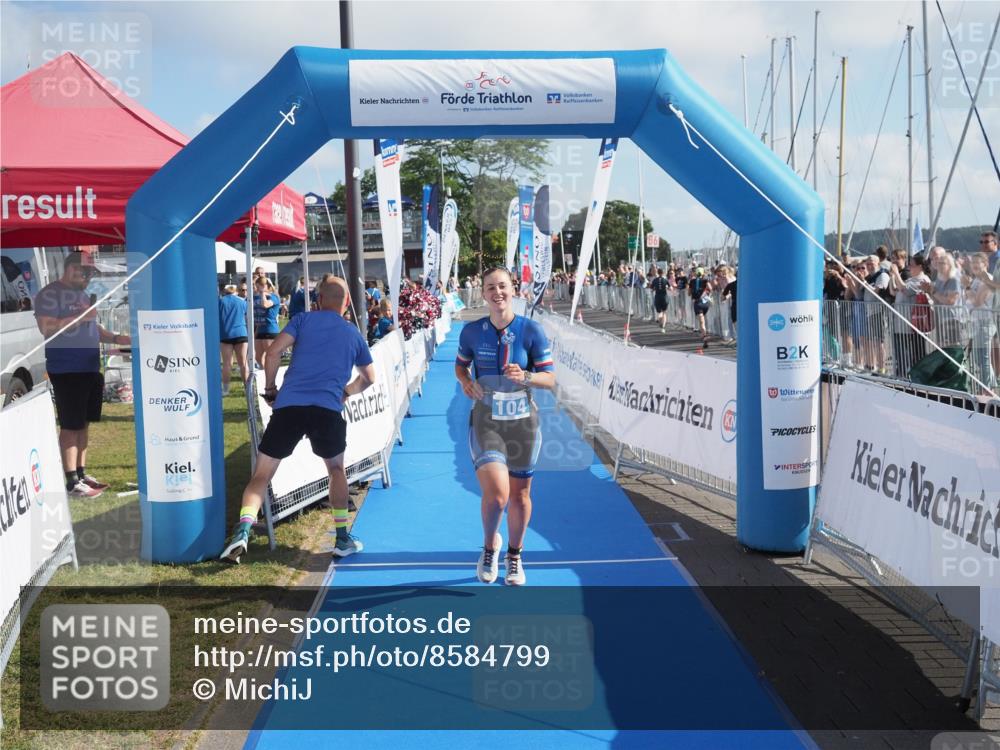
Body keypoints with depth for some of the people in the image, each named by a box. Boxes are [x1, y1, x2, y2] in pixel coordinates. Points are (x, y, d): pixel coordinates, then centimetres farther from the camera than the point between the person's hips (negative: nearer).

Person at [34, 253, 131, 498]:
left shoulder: (84, 295, 19)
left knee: (84, 423, 12)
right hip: (66, 370, -8)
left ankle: (81, 473, 20)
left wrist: (115, 338, 10)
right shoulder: (50, 294, -8)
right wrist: (79, 318, -21)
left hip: (90, 368, 9)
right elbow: (46, 328, -19)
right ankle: (72, 481, -6)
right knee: (70, 425, -8)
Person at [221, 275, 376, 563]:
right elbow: (368, 378, 31)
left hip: (288, 405, -1)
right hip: (328, 409, 1)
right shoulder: (354, 334, 19)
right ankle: (343, 539, 21)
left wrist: (270, 390, 12)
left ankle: (243, 529, -16)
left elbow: (273, 352, 1)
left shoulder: (304, 320, 13)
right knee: (336, 470, 24)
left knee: (262, 474, 6)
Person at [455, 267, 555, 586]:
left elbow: (550, 378, -4)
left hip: (523, 422, 1)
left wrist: (525, 377, -24)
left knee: (520, 494, 12)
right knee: (496, 493, -18)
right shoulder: (472, 331, -3)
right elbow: (460, 365, 15)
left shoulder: (531, 330, -8)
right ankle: (490, 544, 15)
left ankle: (514, 556, 37)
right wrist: (466, 381, -7)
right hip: (485, 423, -1)